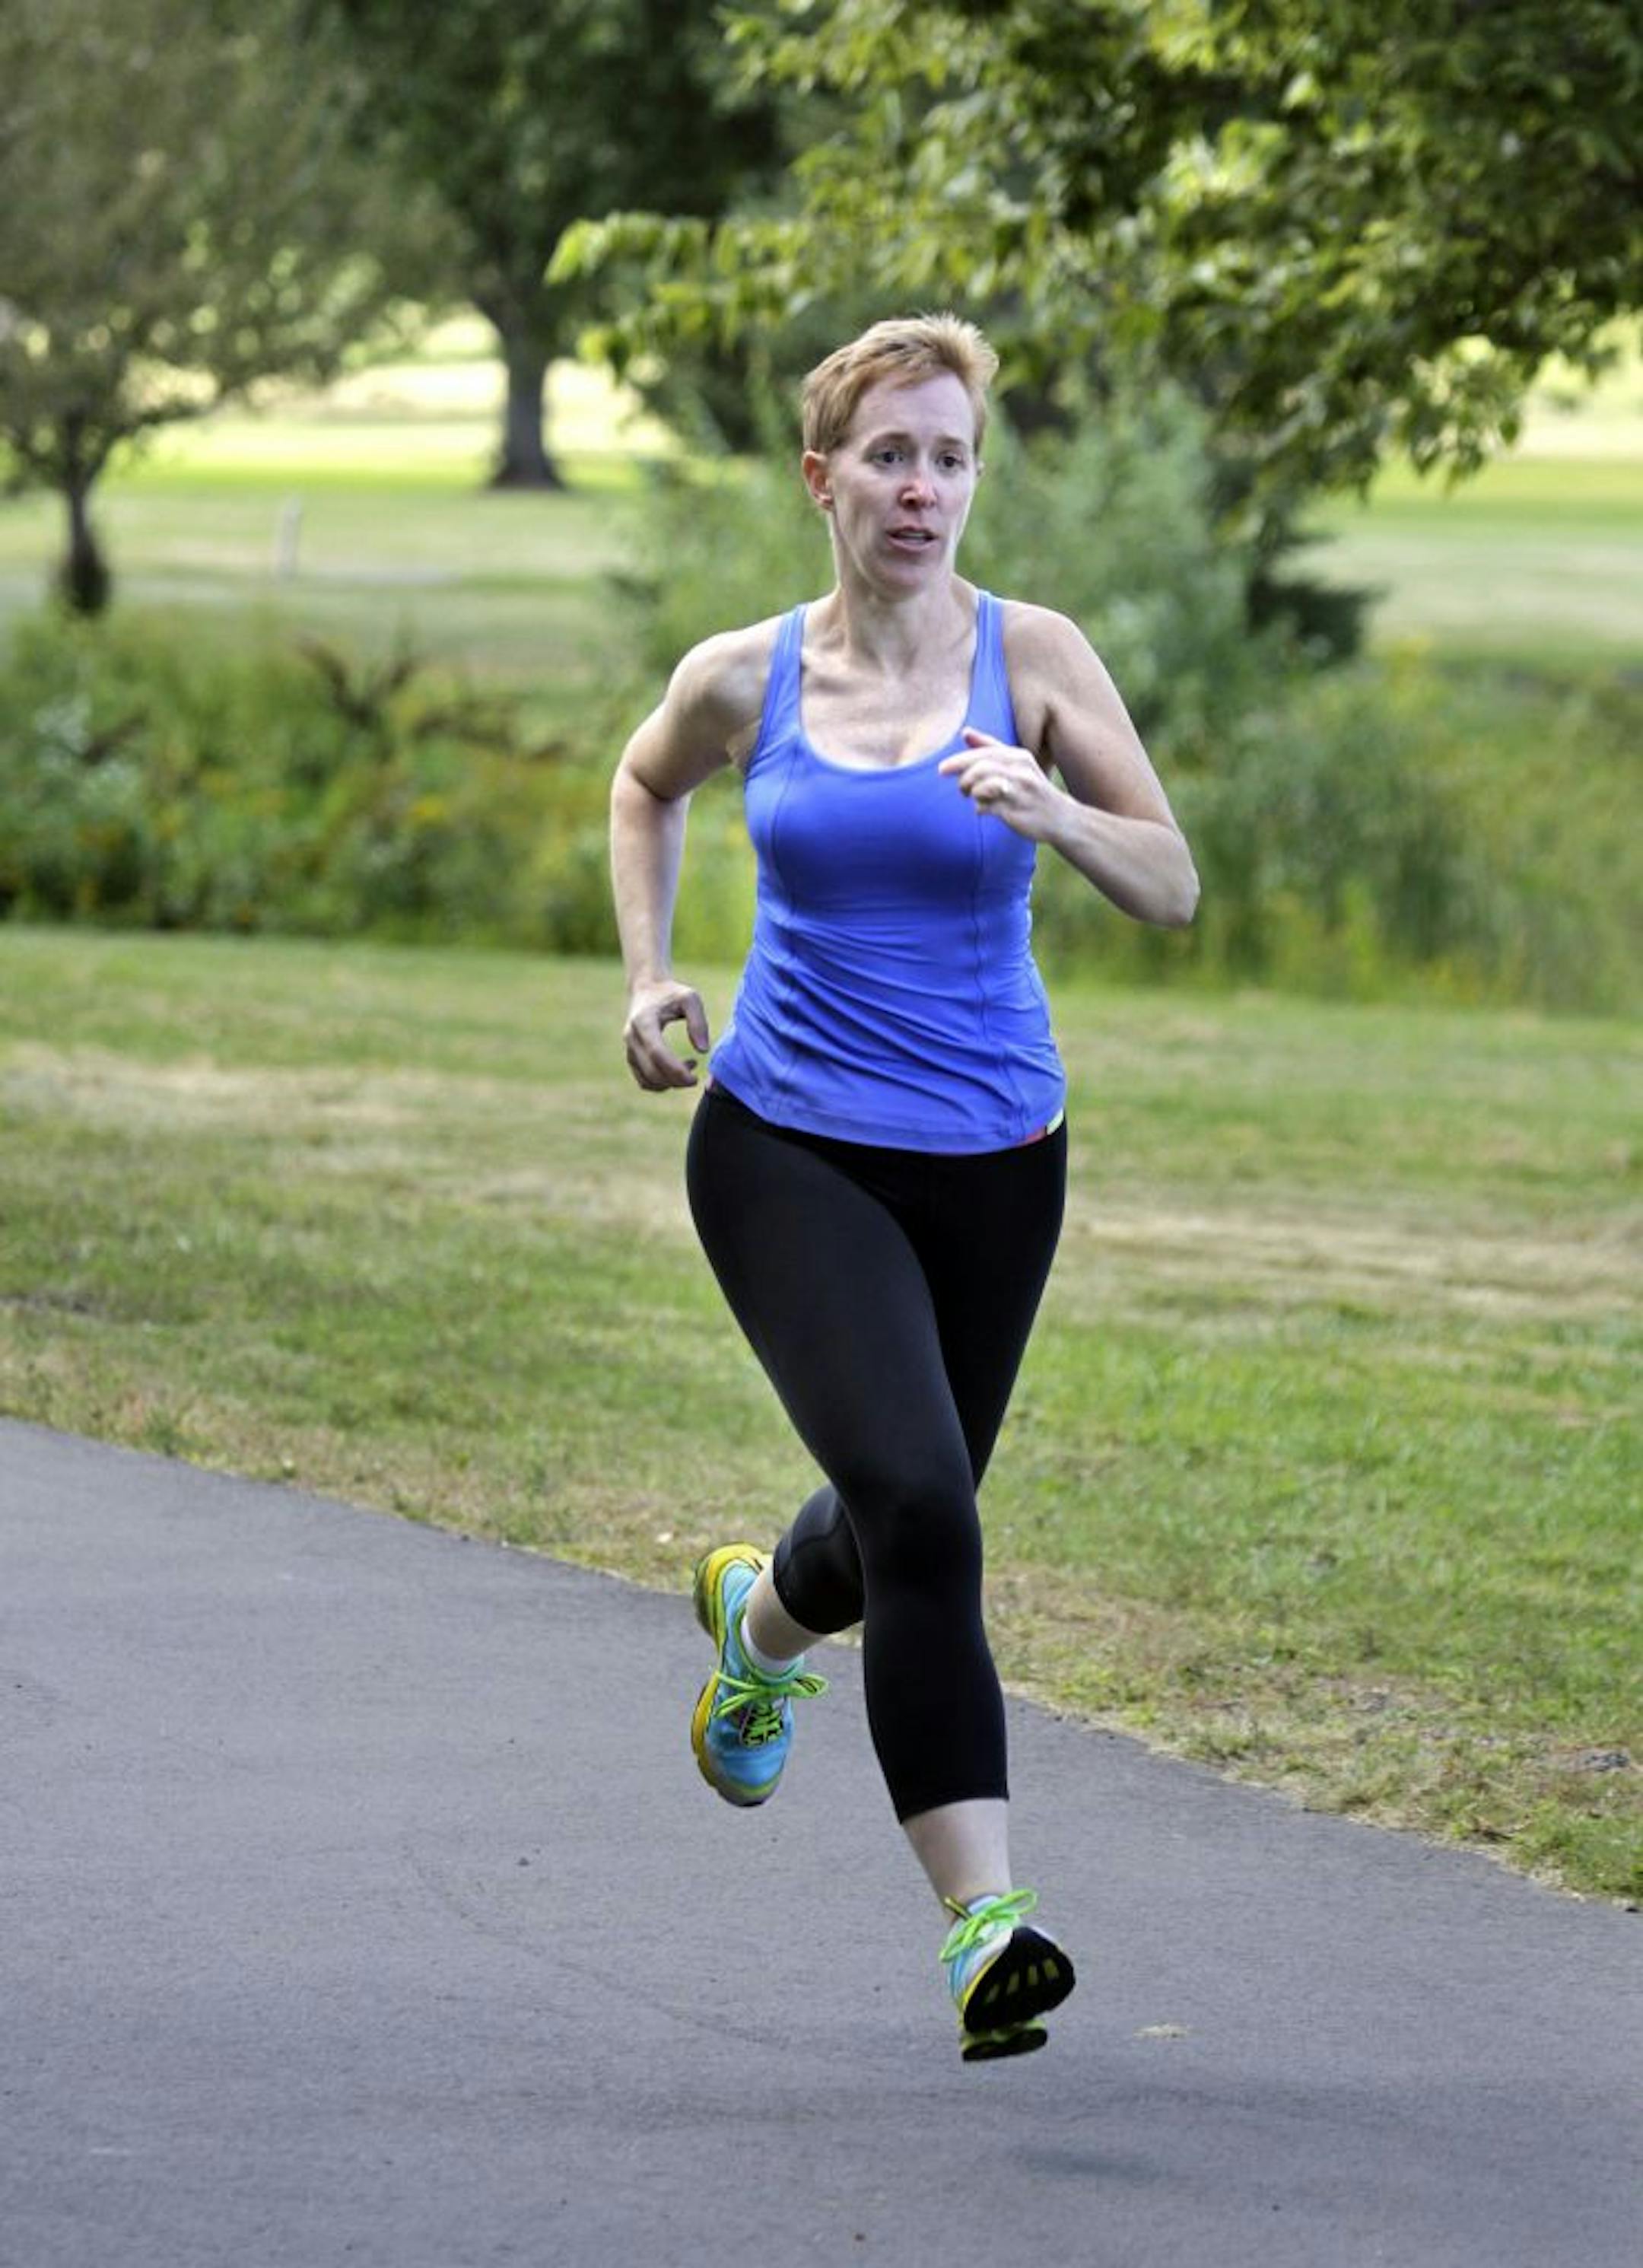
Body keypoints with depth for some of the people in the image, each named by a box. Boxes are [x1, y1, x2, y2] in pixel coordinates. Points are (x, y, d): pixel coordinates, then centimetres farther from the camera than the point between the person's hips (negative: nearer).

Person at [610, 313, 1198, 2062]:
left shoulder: (1032, 658, -5)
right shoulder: (743, 680, -2)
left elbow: (1173, 891, -9)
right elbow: (645, 788, 21)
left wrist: (1051, 811, -28)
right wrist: (648, 973, 8)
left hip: (990, 1164, 2)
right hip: (789, 1147, -2)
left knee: (900, 1524, 17)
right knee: (919, 1507, -22)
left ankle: (760, 1620, 55)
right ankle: (983, 1920, -21)